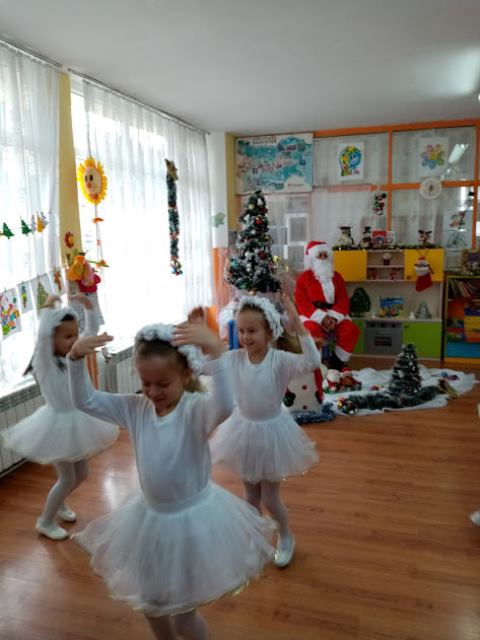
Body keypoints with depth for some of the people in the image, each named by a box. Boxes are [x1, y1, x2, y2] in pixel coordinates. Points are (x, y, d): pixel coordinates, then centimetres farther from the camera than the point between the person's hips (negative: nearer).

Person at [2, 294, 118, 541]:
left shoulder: (73, 355, -2)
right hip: (58, 424, -7)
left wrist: (88, 305, -7)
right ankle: (45, 521, 28)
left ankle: (58, 504, 46)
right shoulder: (45, 362, -22)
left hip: (76, 422, 8)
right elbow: (42, 335, -42)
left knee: (81, 474, 20)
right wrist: (48, 308, -30)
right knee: (67, 478, 4)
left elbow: (92, 331, 4)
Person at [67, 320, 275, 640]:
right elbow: (85, 401, -7)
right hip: (151, 518, 6)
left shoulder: (197, 408, -25)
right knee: (150, 604, 26)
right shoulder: (135, 408, -8)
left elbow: (224, 406, -47)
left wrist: (216, 350, -60)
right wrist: (76, 359, -24)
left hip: (194, 518, -5)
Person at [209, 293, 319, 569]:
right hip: (244, 431, 4)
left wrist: (298, 324, -45)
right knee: (251, 495, 21)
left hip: (272, 431, -3)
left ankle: (286, 537, 42)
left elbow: (313, 362, -38)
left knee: (270, 498, 11)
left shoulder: (280, 360, -22)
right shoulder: (234, 358, -12)